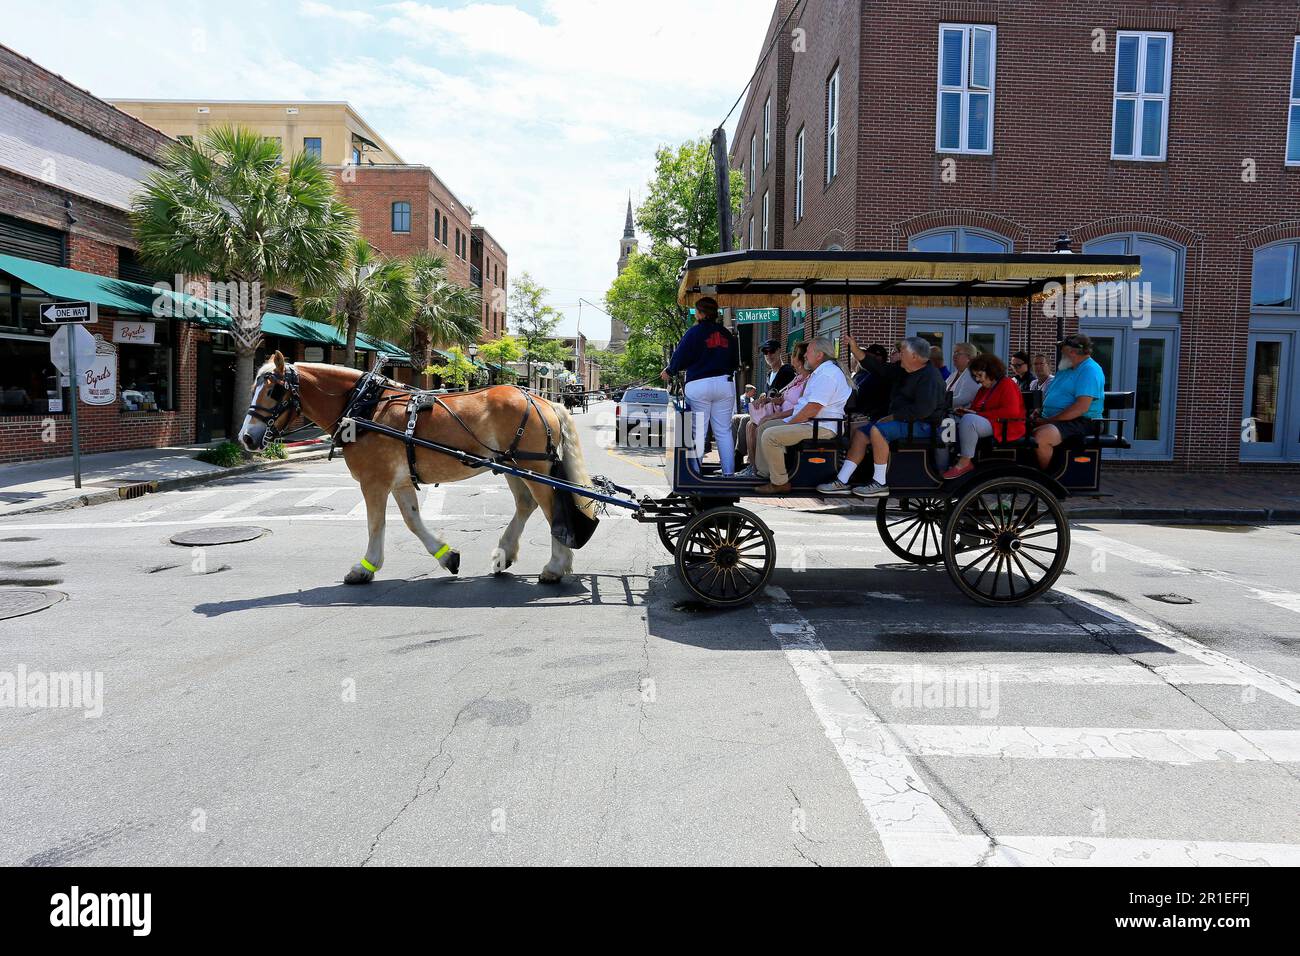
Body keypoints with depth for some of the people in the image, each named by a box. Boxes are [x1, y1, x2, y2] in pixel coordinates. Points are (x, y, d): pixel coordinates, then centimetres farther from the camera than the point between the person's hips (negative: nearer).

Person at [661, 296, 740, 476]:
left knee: (698, 432, 0)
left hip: (698, 385, -4)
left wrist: (668, 372, 15)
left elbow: (680, 358, -3)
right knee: (724, 431, 6)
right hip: (725, 384, 4)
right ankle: (728, 473, 4)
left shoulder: (695, 332, -5)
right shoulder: (727, 334, 13)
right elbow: (735, 362, 20)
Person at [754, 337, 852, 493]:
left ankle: (780, 483, -13)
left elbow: (812, 410, -23)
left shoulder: (827, 374, -17)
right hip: (810, 423, 12)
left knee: (770, 435, -23)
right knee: (765, 426, 14)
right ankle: (764, 473, 15)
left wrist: (789, 422, -12)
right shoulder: (820, 372, 19)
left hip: (821, 428, -12)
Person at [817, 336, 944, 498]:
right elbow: (880, 369, 16)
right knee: (861, 433, 2)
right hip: (902, 419, 10)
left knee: (877, 430, -29)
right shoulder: (905, 371, 12)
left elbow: (923, 409, -26)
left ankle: (880, 484, -23)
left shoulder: (930, 376, -17)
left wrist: (893, 417, -20)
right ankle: (842, 482, -4)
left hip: (922, 425, -10)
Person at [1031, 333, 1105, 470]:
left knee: (1041, 436, -35)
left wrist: (1048, 421, -22)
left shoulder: (1090, 370, -11)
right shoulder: (1066, 369, 20)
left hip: (1079, 422, -10)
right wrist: (1040, 414, 7)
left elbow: (1081, 407, -22)